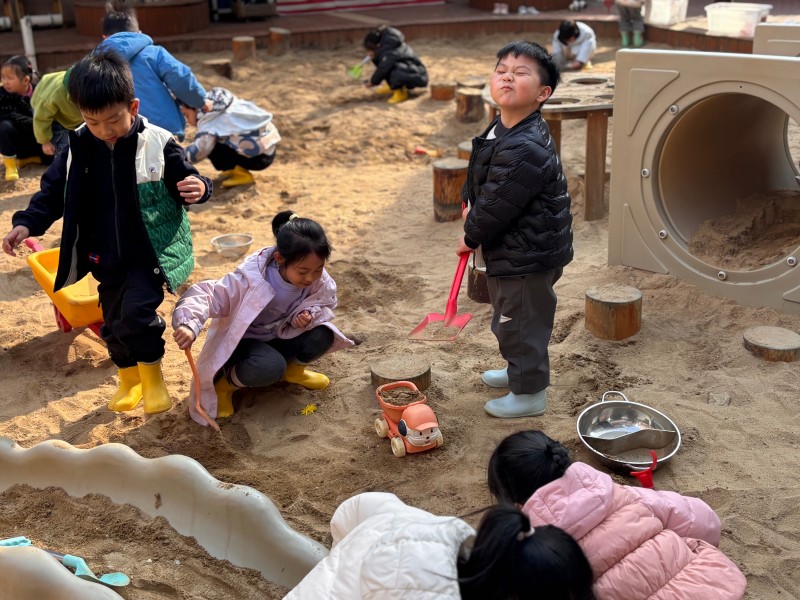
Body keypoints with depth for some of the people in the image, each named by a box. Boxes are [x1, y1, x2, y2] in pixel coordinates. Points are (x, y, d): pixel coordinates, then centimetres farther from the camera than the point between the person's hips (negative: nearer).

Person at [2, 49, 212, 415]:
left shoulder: (158, 145, -14)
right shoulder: (77, 148, -2)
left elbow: (186, 183, -7)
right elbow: (53, 192, 6)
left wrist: (198, 189, -31)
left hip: (150, 251, -5)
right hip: (106, 257, 5)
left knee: (137, 311, -18)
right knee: (114, 321, 13)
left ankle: (152, 375, 7)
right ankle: (129, 379, 36)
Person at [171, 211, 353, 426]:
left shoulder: (319, 279, -19)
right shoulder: (250, 279, -34)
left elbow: (325, 302, -2)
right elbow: (208, 295, -35)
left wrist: (310, 314, -26)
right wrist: (189, 325, -54)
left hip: (280, 336, 5)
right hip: (243, 342, -5)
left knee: (323, 335, -22)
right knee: (270, 366, -38)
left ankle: (292, 368, 10)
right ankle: (226, 381, -4)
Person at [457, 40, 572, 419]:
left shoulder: (524, 149, -30)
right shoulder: (502, 130, 3)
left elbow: (497, 206, -24)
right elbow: (478, 178, 18)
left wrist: (471, 237, -9)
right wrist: (470, 202, 3)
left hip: (527, 256, -10)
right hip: (514, 250, 10)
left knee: (521, 322, 6)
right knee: (511, 318, 27)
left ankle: (529, 393, 24)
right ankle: (521, 370, 48)